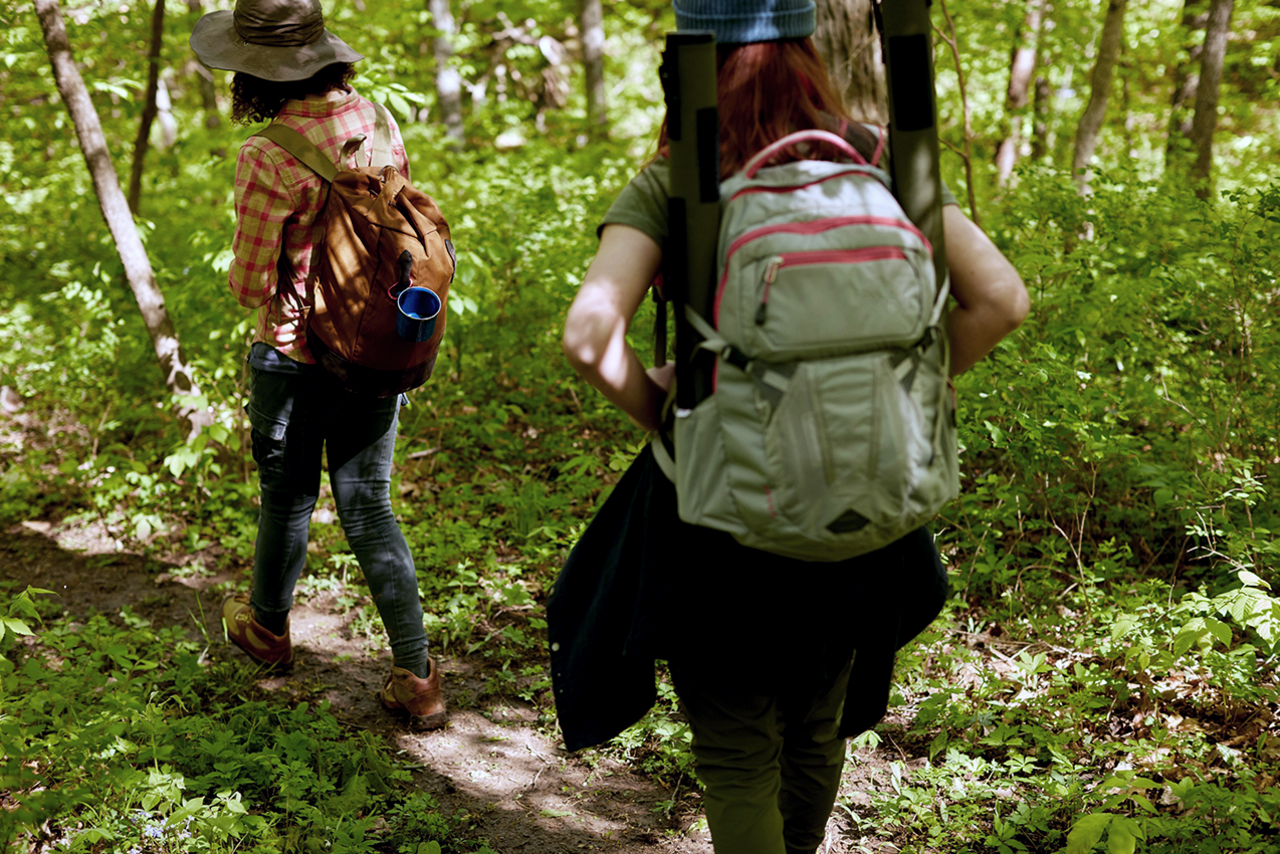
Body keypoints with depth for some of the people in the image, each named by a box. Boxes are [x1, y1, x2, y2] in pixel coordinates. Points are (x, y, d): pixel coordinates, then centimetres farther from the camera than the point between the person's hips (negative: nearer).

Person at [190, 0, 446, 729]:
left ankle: (268, 625, 44)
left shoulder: (269, 159, -22)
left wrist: (253, 282, 4)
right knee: (369, 508, 11)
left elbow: (252, 285, -17)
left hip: (296, 357, -4)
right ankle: (417, 675, 8)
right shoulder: (377, 122, -4)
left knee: (288, 495, 18)